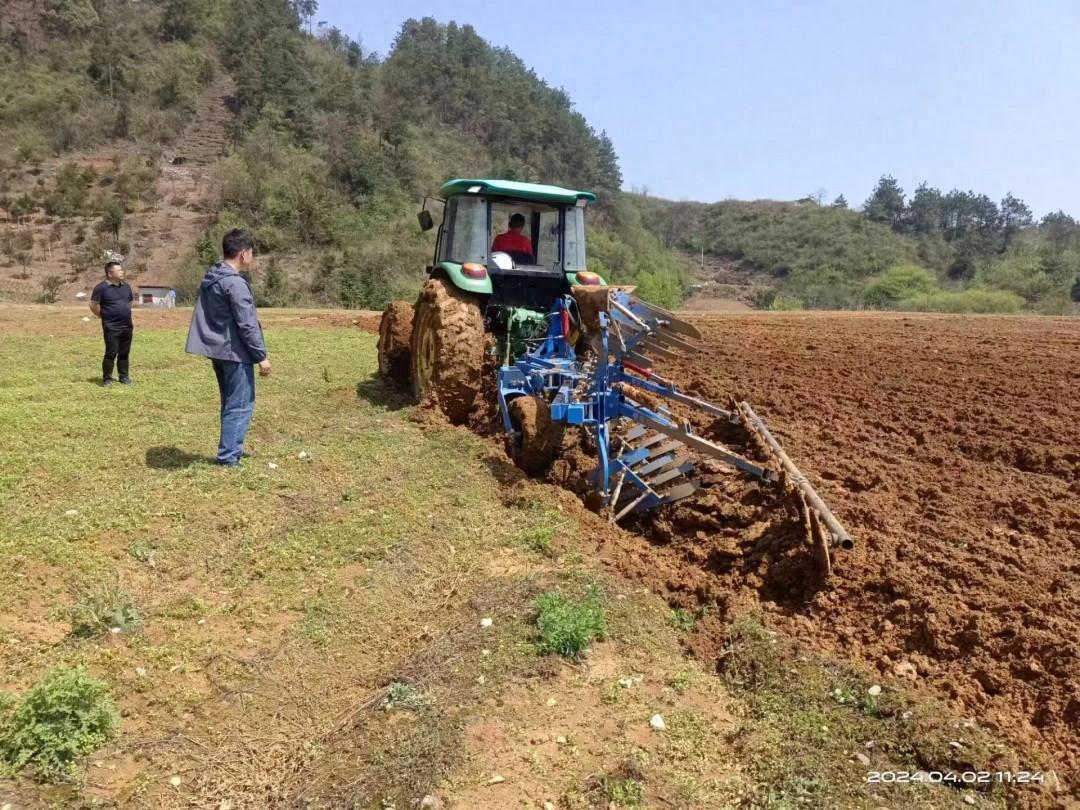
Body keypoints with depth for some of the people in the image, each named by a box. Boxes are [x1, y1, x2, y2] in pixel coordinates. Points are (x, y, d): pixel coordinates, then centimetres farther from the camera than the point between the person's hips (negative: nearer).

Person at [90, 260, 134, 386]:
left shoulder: (126, 286, 11)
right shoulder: (102, 287, -9)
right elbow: (93, 305, -7)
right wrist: (105, 317, -1)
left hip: (127, 326, 6)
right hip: (111, 328, -6)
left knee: (124, 353, 10)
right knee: (111, 353, -5)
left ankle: (124, 376, 19)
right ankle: (107, 379, 3)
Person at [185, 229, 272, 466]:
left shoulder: (210, 279, 11)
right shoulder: (235, 283, -18)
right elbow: (247, 325, -19)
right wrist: (261, 356, -13)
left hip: (217, 351, 9)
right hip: (235, 352, -9)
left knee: (230, 404, 18)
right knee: (240, 406, -2)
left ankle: (231, 450, 27)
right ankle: (228, 458, 1)